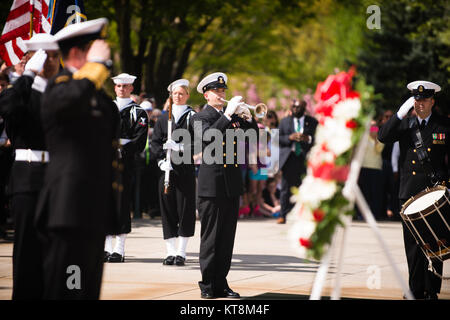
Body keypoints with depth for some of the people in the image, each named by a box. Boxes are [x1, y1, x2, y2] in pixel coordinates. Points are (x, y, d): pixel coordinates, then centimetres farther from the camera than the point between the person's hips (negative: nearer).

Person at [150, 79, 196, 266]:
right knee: (167, 208, 3)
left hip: (185, 169, -3)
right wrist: (161, 160, -5)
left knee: (185, 208, -3)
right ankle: (170, 252, 9)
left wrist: (178, 147, -20)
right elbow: (155, 142, 10)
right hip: (167, 169, 3)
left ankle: (181, 252, 2)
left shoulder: (192, 117, 2)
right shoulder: (163, 118, 14)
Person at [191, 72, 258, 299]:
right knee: (210, 236, -4)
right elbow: (207, 137, -20)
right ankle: (207, 285, 1)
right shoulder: (200, 118, 0)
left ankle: (221, 284, 11)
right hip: (212, 184, -5)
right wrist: (227, 115, -23)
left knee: (227, 237, 6)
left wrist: (248, 117, -5)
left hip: (232, 184, 6)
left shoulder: (233, 117, 17)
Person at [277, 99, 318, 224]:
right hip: (289, 159, 1)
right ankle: (283, 215, 2)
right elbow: (278, 139, 7)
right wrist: (289, 138, -11)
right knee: (286, 188, -2)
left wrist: (308, 139, -15)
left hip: (305, 159, -1)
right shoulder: (284, 121, 14)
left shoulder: (312, 122, 9)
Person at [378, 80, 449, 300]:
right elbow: (383, 137, -7)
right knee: (413, 244, 4)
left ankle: (432, 290, 4)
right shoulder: (404, 124, 9)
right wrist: (401, 113, -14)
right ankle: (416, 290, 11)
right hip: (410, 193, 2)